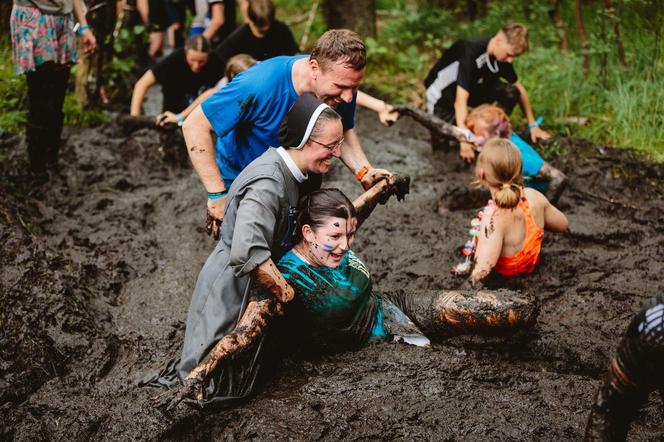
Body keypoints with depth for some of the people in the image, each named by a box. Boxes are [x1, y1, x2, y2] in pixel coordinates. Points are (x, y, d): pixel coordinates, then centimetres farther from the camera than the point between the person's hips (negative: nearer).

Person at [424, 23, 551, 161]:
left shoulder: (502, 57, -14)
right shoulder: (471, 52, -36)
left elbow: (519, 89, 0)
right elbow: (461, 100, -40)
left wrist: (533, 125, -1)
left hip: (472, 88, 6)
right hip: (441, 95, -5)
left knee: (511, 92, -18)